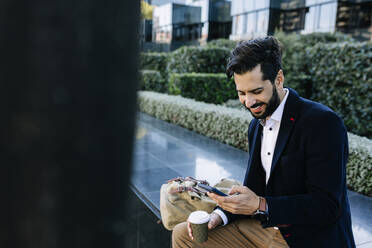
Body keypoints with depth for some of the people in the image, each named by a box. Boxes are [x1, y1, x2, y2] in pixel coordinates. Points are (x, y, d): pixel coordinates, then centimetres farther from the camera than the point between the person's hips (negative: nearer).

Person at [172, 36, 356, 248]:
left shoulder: (323, 122, -19)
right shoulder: (257, 125, 6)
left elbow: (327, 205, -21)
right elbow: (253, 188, 10)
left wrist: (261, 206, -29)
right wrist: (220, 215, -7)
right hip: (264, 228, 7)